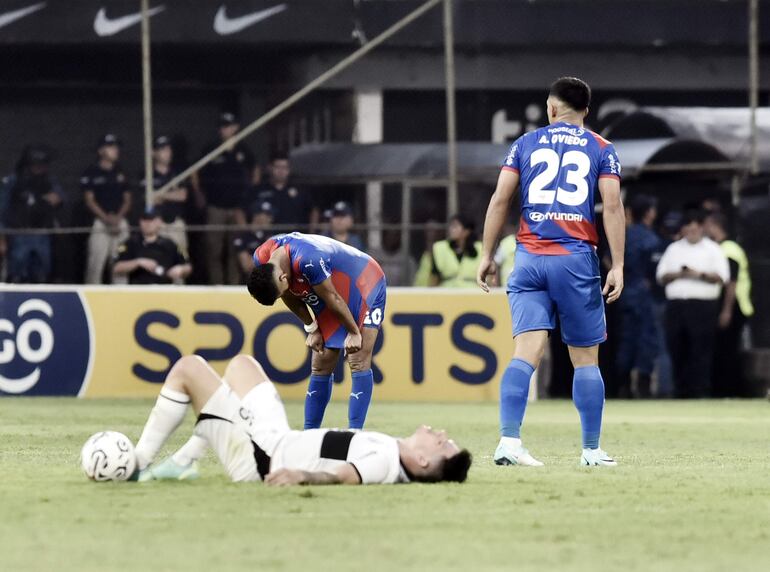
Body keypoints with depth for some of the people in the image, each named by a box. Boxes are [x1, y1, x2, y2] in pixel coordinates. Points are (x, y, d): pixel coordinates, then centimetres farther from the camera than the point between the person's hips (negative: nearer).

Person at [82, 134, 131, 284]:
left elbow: (127, 199, 14)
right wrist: (106, 218, -14)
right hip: (99, 222, -4)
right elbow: (89, 200, -3)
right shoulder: (91, 173, 1)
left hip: (120, 222, 4)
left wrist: (118, 216, -5)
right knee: (96, 263, -10)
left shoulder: (120, 173, 15)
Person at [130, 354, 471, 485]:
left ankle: (139, 463, 9)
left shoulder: (384, 461, -31)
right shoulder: (392, 452, -7)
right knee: (240, 363, 28)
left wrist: (302, 475, -63)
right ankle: (182, 463, 29)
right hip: (276, 440, 9)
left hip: (257, 458, -9)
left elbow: (343, 476, -47)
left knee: (187, 367, -4)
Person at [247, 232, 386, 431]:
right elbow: (291, 297, 2)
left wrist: (354, 332, -16)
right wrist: (312, 329, 4)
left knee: (359, 363, -15)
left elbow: (333, 299, -27)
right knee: (320, 367, 5)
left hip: (365, 286, -7)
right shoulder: (261, 259, -16)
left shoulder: (308, 261, -41)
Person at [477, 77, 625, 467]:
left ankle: (509, 441, -20)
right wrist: (617, 266, -4)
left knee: (527, 352, -6)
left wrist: (487, 255, 9)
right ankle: (591, 450, 10)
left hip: (529, 258, 1)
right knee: (585, 358, 7)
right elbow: (612, 206, -3)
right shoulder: (601, 150, 7)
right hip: (576, 259, -1)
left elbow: (500, 200, 5)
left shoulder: (525, 144, 11)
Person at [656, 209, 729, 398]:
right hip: (675, 303, 4)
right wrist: (677, 275, -4)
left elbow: (722, 276, 0)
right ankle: (681, 391, 7)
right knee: (677, 350, 1)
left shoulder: (712, 250, 9)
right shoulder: (674, 249, 19)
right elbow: (661, 276, 14)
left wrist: (701, 275, -13)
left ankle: (701, 391, -11)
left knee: (701, 352, -9)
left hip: (702, 304, -4)